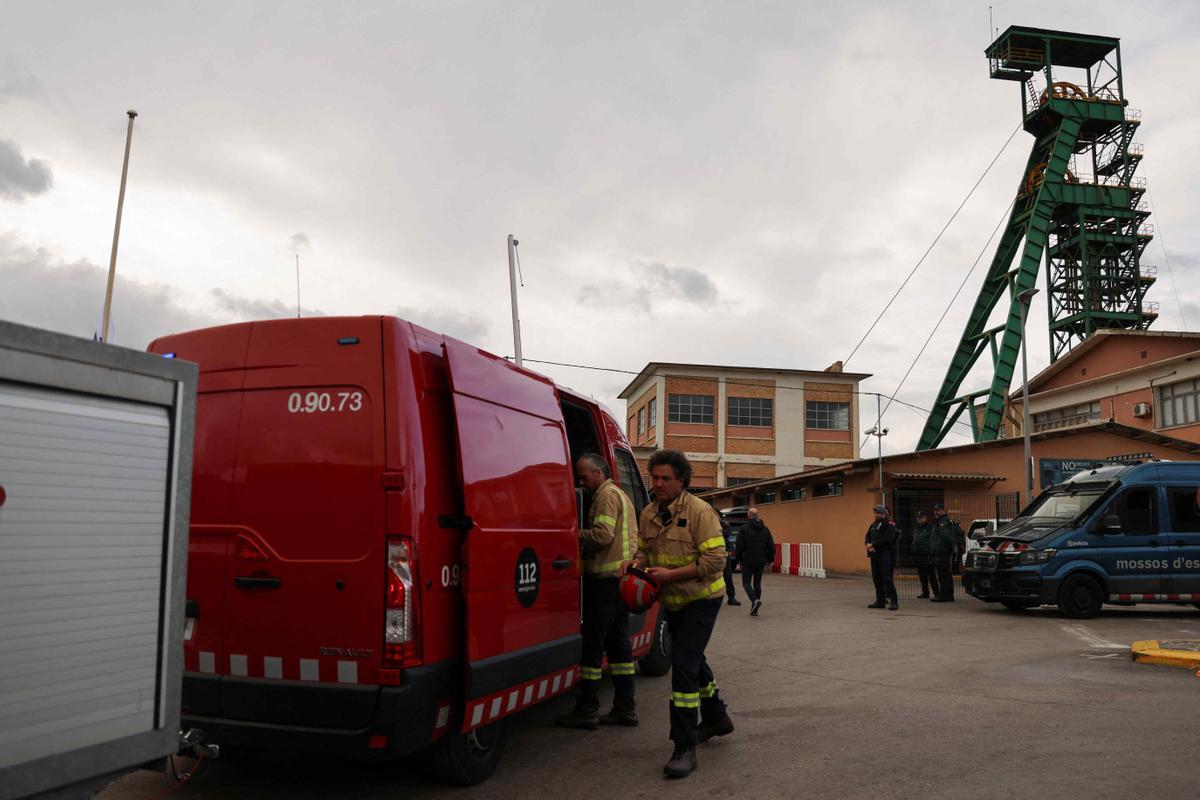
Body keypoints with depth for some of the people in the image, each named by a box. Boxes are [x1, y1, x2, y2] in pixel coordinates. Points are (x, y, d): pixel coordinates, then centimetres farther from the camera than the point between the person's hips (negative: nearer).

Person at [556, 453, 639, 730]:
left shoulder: (606, 495, -9)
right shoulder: (622, 495, 22)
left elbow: (603, 534, -21)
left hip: (605, 577, -10)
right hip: (622, 576, 10)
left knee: (593, 642, -5)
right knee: (618, 642, 12)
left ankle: (586, 710, -1)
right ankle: (625, 707, 15)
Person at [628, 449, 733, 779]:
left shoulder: (700, 511, -20)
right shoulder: (649, 514, 1)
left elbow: (715, 560, -24)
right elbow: (644, 549, 14)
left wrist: (670, 574, -27)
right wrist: (638, 563, -10)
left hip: (701, 600, -8)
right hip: (673, 602, 8)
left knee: (683, 665, -15)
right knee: (692, 659, 22)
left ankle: (685, 748, -8)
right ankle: (715, 717, 45)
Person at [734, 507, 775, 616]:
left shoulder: (744, 528, -7)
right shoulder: (765, 529, 7)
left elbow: (739, 546, -8)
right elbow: (771, 546, 5)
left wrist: (739, 559, 4)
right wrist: (770, 559, 15)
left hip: (748, 561, -4)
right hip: (760, 561, 4)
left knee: (746, 582, 4)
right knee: (757, 583, 12)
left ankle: (755, 600, -22)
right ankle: (754, 609, 11)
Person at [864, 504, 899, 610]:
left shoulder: (889, 525, -6)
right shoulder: (873, 525, 18)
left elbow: (887, 539, -18)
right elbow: (867, 537, 14)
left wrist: (873, 544, -14)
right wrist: (868, 545, -8)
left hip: (885, 555, -8)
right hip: (874, 554, 8)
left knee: (887, 577, -11)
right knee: (876, 578, 9)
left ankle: (893, 601, -9)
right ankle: (880, 601, 15)